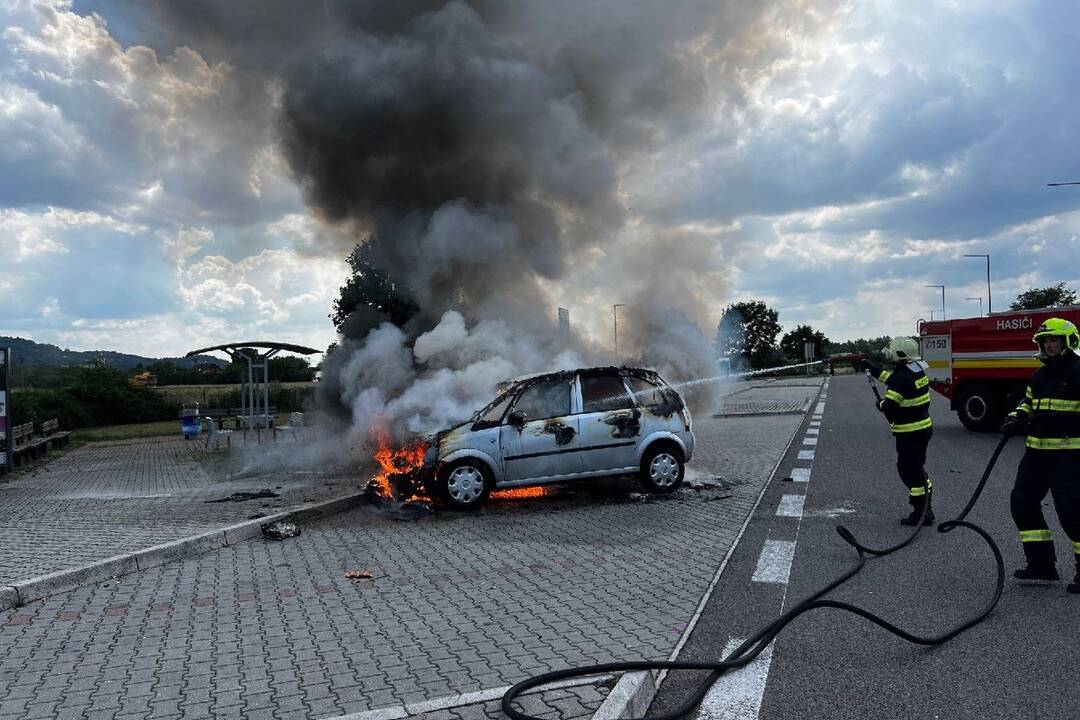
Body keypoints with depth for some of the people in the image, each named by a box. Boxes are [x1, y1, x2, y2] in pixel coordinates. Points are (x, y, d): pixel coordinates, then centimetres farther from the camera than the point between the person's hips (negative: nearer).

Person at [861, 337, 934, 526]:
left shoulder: (901, 378, -23)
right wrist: (871, 368, 30)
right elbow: (890, 377, 23)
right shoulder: (917, 370, 7)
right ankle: (925, 510, 26)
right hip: (924, 427, 10)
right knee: (917, 468, 19)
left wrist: (881, 405, -3)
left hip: (909, 433, -10)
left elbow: (890, 407, -25)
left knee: (909, 470, -1)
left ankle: (921, 514, 4)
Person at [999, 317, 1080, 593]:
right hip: (1037, 451, 8)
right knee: (1022, 502, 8)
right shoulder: (1040, 375, 15)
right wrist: (1016, 417, 8)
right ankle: (1041, 563, 17)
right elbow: (1029, 403, 26)